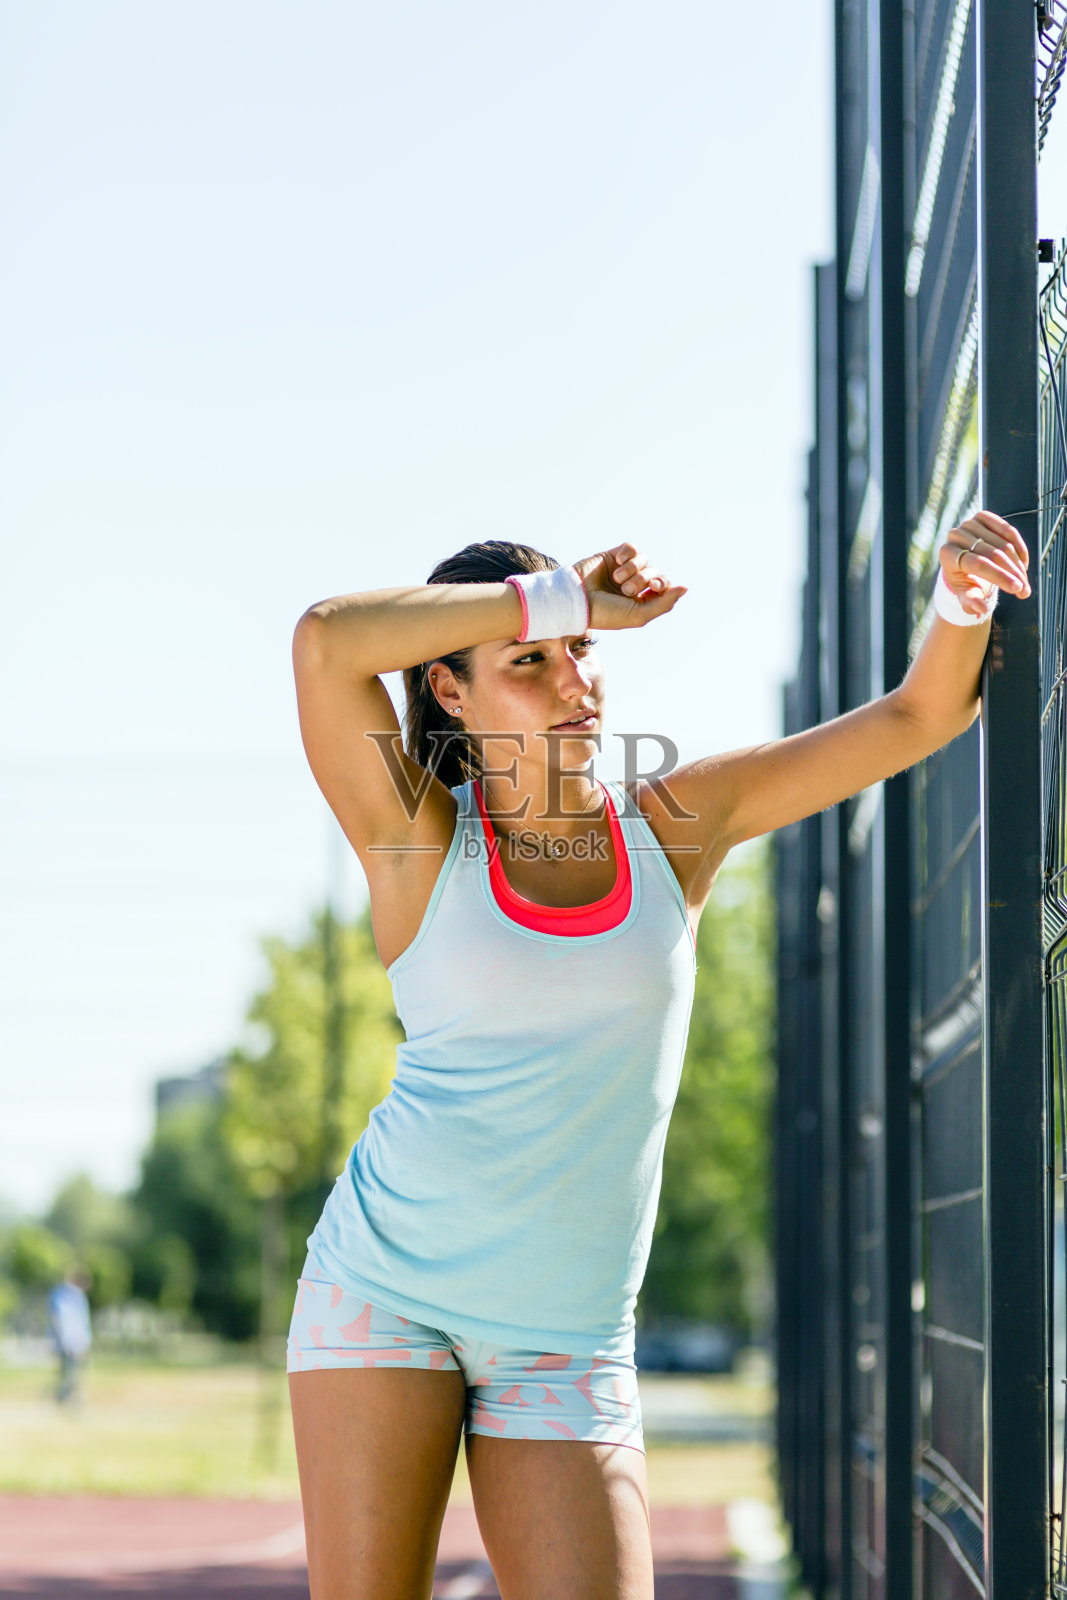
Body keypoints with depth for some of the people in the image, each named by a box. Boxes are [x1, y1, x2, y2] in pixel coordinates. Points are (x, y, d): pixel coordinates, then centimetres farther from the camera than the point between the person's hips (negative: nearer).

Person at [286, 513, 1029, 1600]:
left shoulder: (674, 824, 6)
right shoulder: (418, 839, -2)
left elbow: (919, 716, 6)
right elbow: (327, 641, -20)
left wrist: (961, 603, -15)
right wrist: (560, 598, -14)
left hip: (568, 1338, 2)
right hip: (386, 1289, -2)